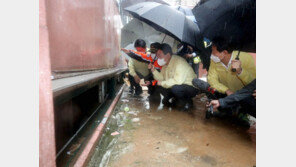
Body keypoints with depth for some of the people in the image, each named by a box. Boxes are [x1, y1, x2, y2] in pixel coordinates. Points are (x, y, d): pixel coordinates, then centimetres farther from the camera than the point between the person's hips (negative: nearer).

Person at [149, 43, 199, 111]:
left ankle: (188, 101, -8)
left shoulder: (179, 62, -24)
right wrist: (153, 70, -7)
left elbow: (178, 81, -35)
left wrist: (162, 83, -24)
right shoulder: (165, 63, 3)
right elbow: (161, 78, 7)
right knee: (158, 86, -6)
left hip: (191, 88, -7)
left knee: (175, 88, -35)